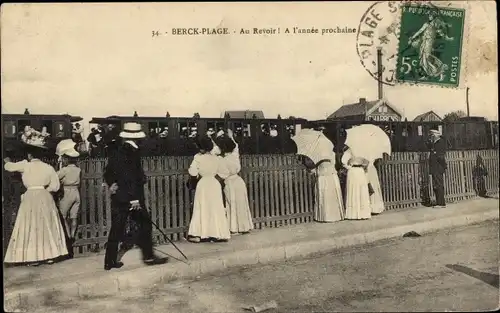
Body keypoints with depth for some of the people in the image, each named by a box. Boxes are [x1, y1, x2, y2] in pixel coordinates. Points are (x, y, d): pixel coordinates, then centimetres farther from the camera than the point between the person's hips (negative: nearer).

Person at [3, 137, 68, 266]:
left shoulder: (25, 165, -5)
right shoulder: (48, 167, 2)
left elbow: (8, 167, 9)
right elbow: (55, 186, 0)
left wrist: (7, 161, 30)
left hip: (31, 198, -3)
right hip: (46, 198, 3)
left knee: (31, 227, 4)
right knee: (48, 226, 9)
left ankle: (33, 257, 3)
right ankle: (50, 256, 12)